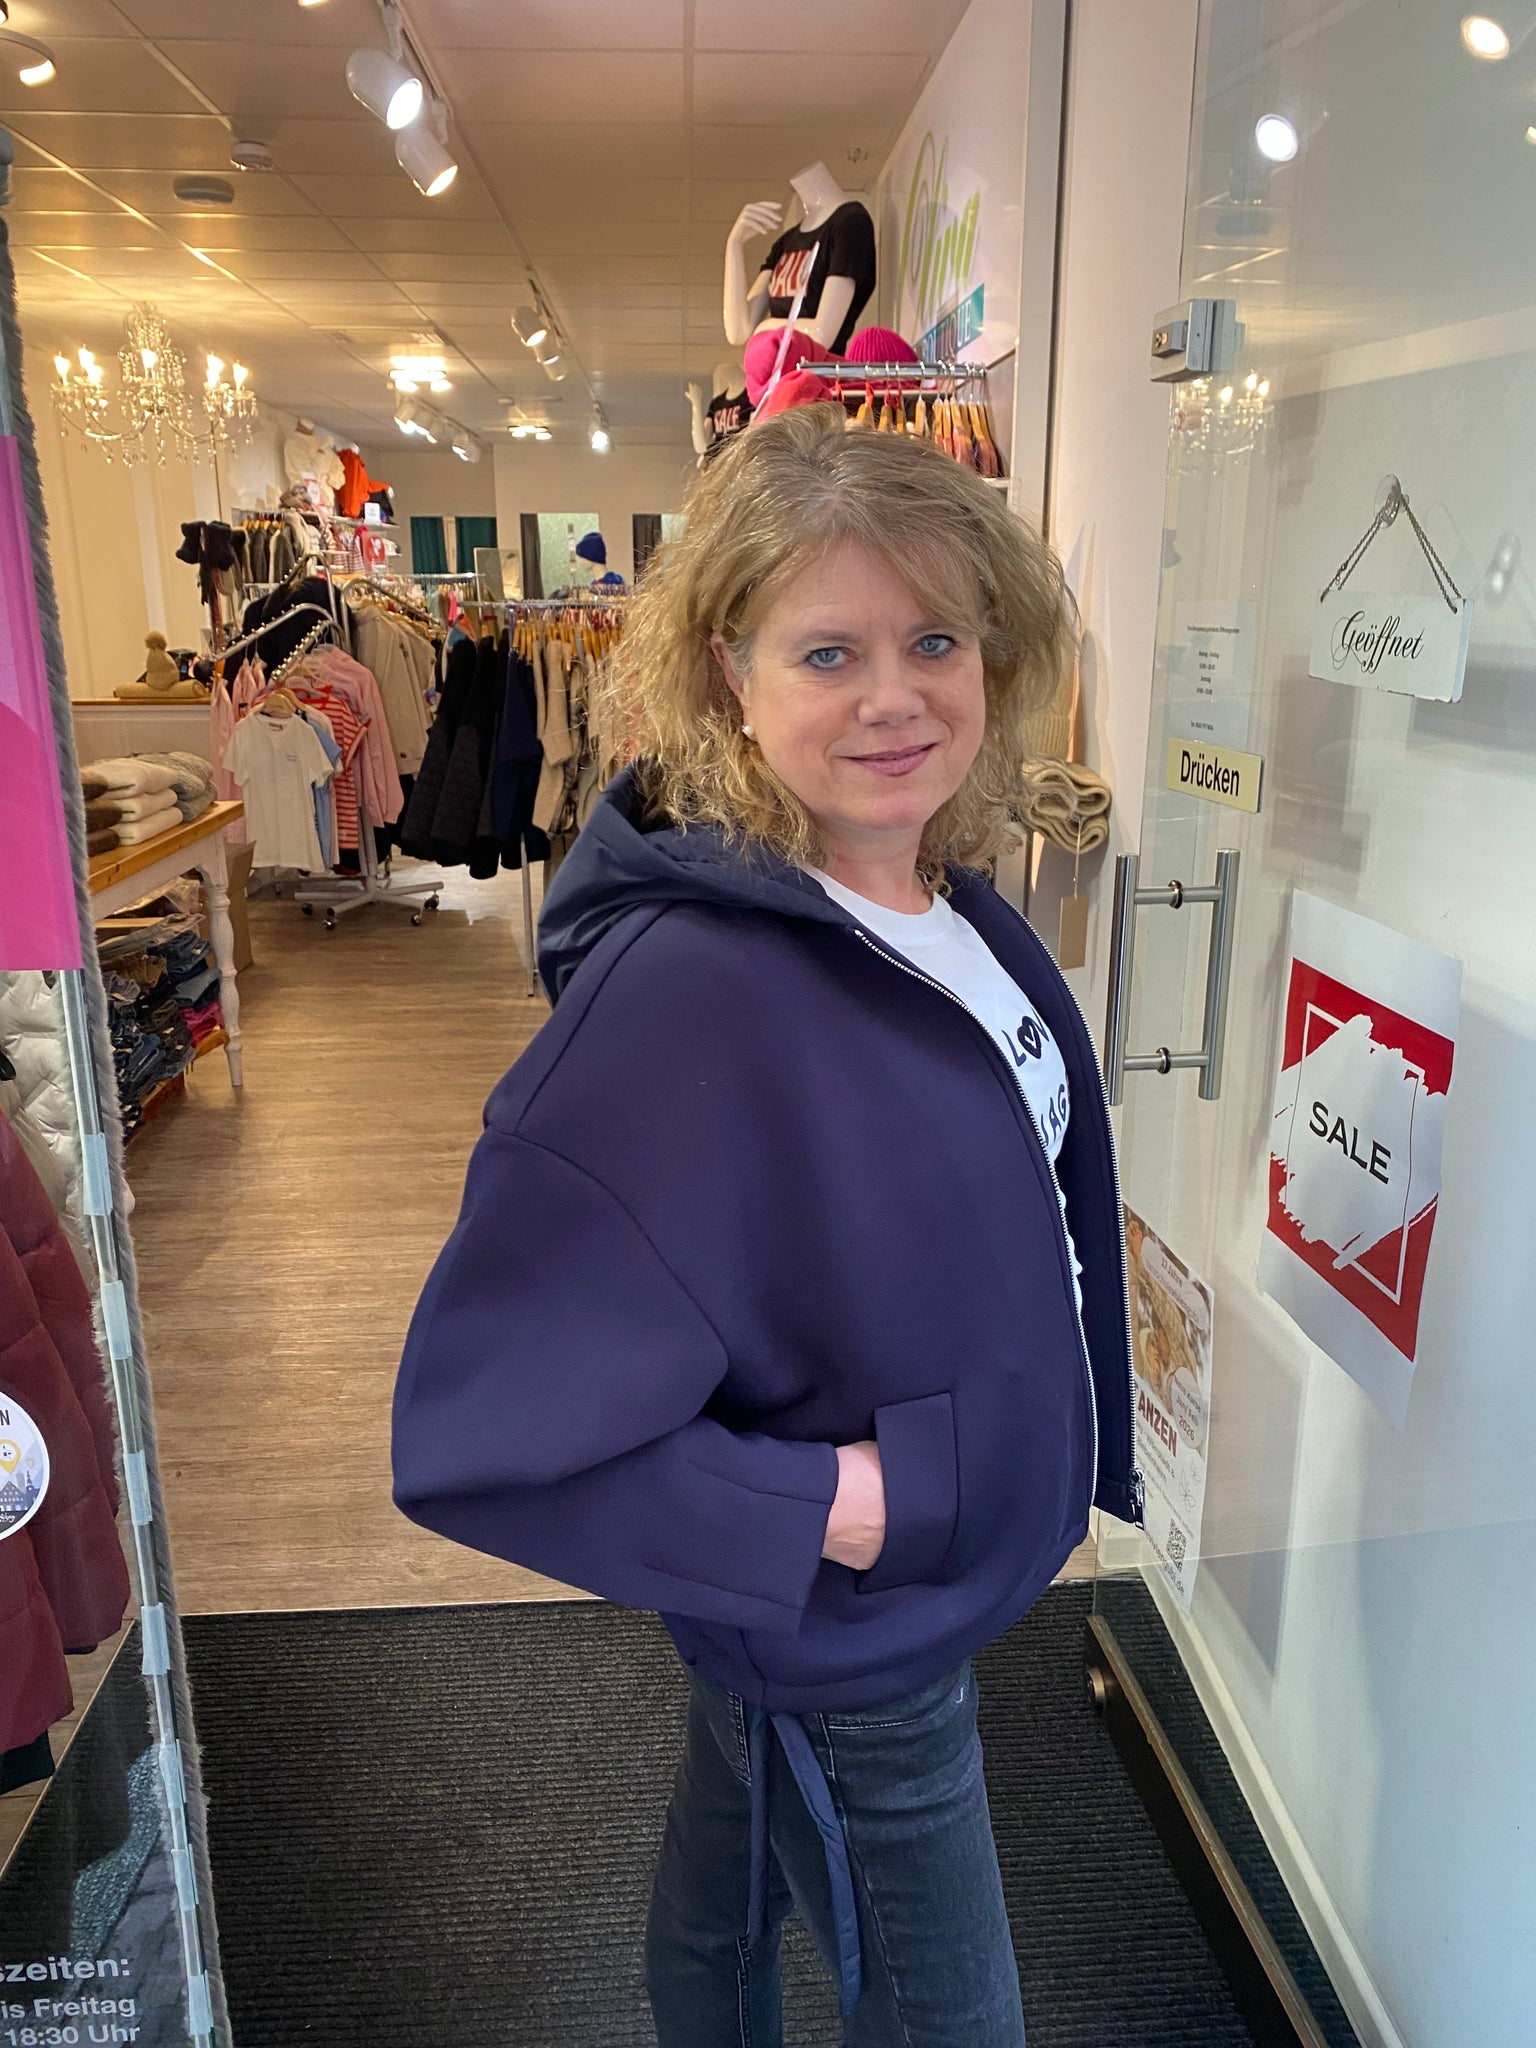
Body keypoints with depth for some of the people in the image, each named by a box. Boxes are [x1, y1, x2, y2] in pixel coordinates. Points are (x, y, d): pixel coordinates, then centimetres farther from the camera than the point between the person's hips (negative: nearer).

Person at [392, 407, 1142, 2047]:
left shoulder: (958, 908, -8)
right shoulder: (684, 992, -34)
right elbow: (484, 1431, -30)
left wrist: (1053, 1462, 10)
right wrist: (823, 1511, -28)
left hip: (943, 1584, 7)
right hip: (844, 1652, -6)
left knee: (726, 1895, 31)